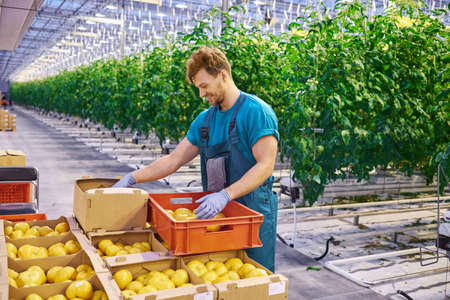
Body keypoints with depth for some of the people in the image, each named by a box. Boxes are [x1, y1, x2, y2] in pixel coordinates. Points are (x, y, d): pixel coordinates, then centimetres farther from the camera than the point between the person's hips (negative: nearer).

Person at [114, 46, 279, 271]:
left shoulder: (256, 111, -11)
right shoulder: (205, 120, 12)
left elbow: (265, 166, -18)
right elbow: (174, 160, 13)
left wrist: (225, 195, -28)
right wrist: (132, 178, 4)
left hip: (253, 213, -6)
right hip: (216, 211, 6)